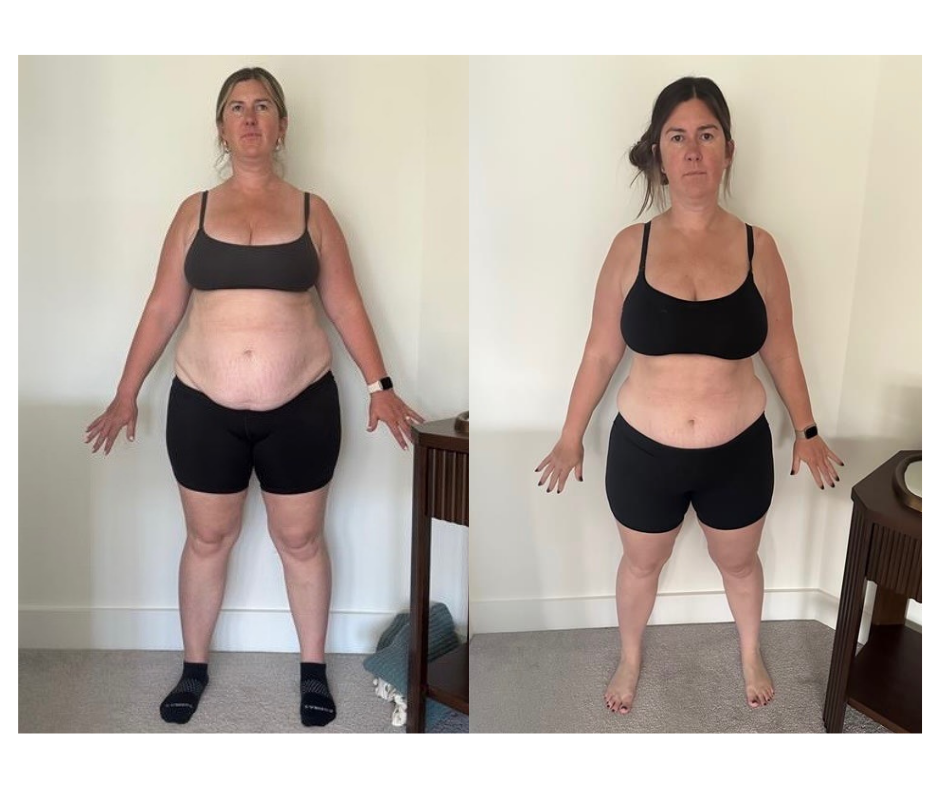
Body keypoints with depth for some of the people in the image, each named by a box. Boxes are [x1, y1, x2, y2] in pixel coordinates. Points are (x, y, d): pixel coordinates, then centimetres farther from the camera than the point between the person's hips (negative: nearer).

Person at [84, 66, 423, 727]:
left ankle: (313, 668, 31)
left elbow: (346, 306, 3)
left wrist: (380, 387, -5)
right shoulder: (195, 211, 4)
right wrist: (127, 394, 7)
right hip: (203, 408, 1)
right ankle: (194, 667, 34)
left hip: (300, 407, -1)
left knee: (301, 539, 12)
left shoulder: (312, 212, 3)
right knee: (208, 538, 14)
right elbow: (162, 309, 7)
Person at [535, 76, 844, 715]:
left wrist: (807, 433, 10)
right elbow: (601, 353, -2)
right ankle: (630, 658, 53)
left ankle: (751, 653, 57)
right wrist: (571, 438, 4)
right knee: (641, 565, 23)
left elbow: (781, 351, 3)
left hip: (739, 452, 1)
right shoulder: (632, 246, -10)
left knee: (739, 562, 26)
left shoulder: (758, 247, -8)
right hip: (644, 452, 0)